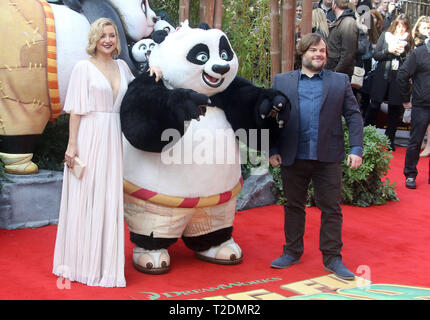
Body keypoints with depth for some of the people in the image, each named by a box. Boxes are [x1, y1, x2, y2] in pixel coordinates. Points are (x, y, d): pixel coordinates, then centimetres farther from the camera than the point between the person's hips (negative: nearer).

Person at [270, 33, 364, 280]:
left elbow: (354, 116, 5)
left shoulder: (340, 81, 8)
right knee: (293, 206, 11)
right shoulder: (282, 81, 8)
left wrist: (356, 148, -5)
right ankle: (292, 252, 25)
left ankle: (333, 258, 14)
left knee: (332, 209, 3)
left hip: (328, 158, 0)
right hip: (293, 157, 1)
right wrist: (273, 150, -2)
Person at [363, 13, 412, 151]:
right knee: (374, 106, 4)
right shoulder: (385, 35, 6)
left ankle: (390, 140, 14)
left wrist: (403, 53, -13)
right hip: (382, 76, 0)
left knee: (395, 109, 3)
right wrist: (389, 50, -14)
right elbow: (375, 55, 1)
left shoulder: (408, 41, 5)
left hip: (398, 79, 0)